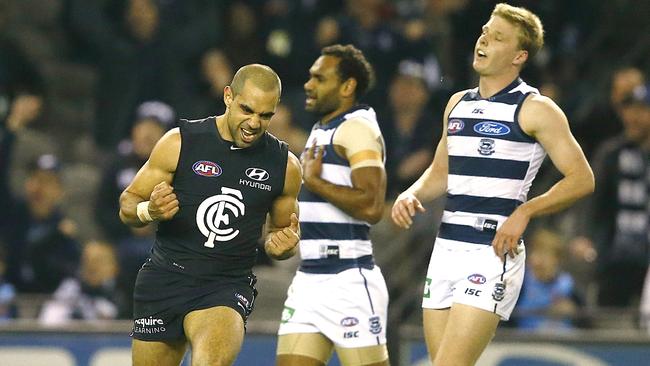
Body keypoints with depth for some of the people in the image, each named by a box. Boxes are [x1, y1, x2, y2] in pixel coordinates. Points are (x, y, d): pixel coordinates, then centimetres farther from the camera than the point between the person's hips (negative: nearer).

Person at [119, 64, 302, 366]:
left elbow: (284, 229, 18)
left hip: (228, 286, -1)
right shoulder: (179, 143, -5)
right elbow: (128, 204, 2)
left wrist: (282, 245, -6)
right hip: (165, 278, 1)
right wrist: (149, 211, -21)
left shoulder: (285, 165, 1)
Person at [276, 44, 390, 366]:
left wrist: (314, 181, -15)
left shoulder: (356, 128, -11)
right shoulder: (321, 130, 19)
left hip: (349, 278, -9)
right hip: (309, 277, 10)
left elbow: (371, 206, -23)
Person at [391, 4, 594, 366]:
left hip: (494, 252, -7)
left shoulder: (535, 109, -5)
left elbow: (582, 179, -8)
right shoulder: (458, 104, 16)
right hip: (446, 249, 7)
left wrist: (524, 213, -19)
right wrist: (412, 195, 6)